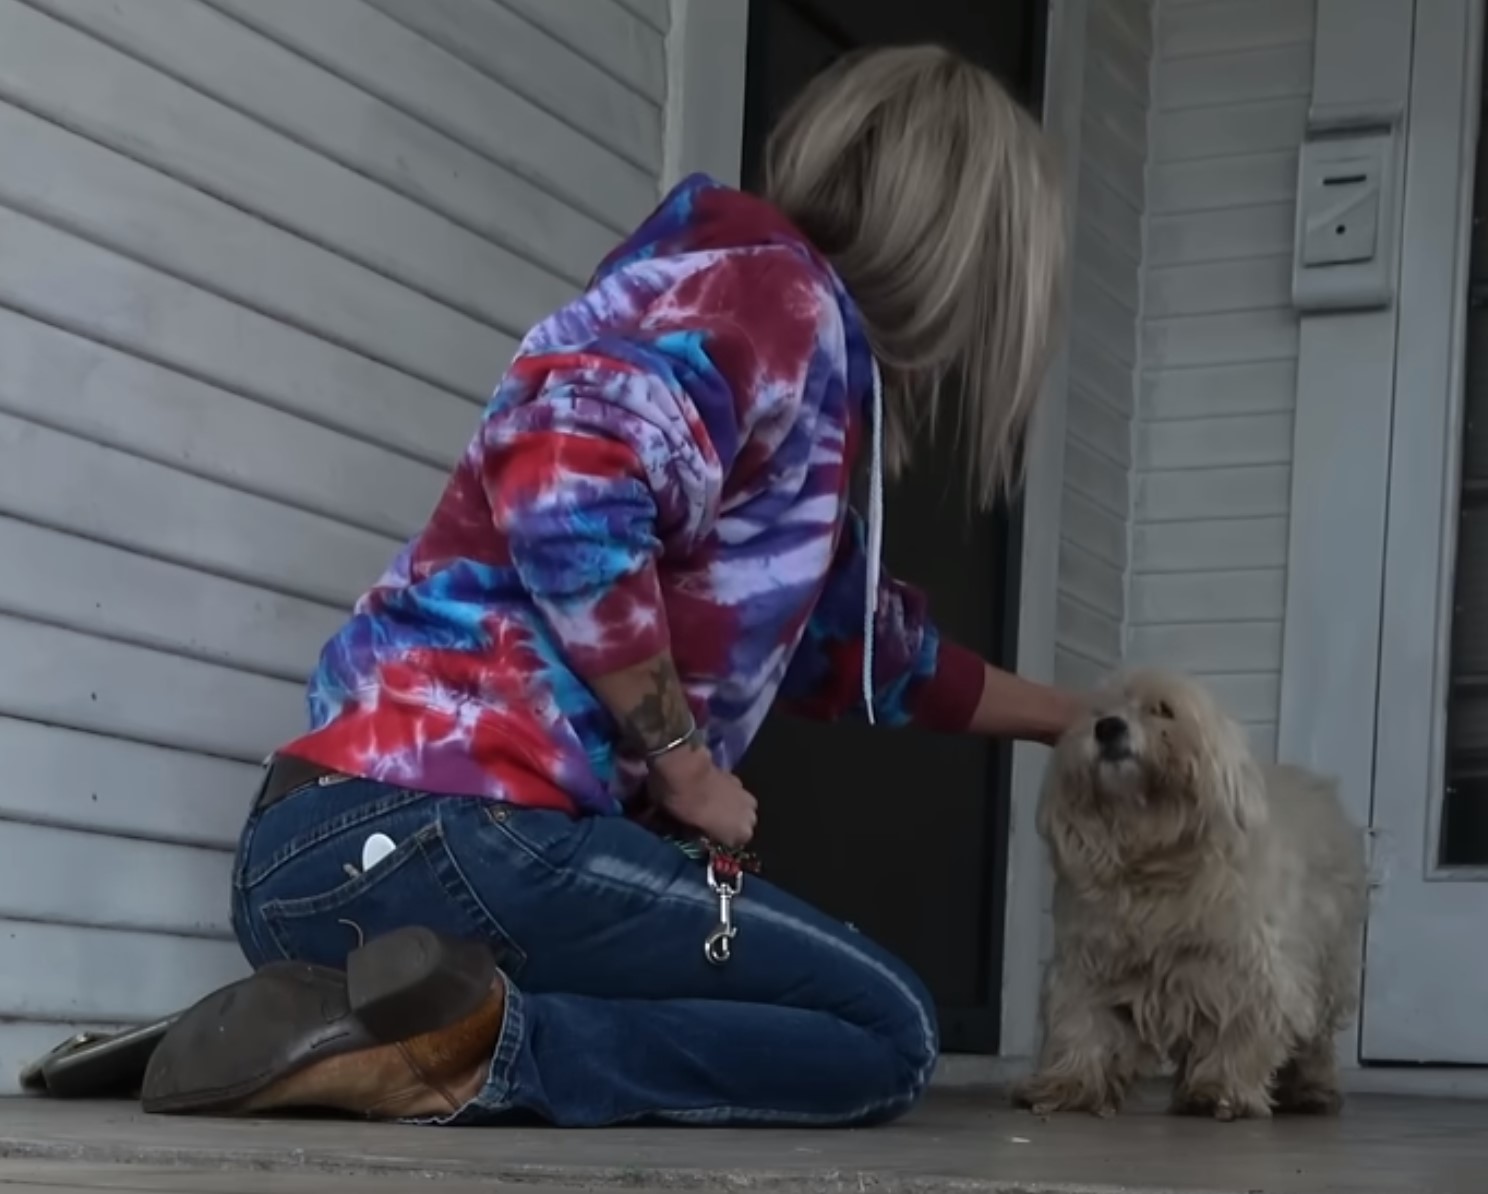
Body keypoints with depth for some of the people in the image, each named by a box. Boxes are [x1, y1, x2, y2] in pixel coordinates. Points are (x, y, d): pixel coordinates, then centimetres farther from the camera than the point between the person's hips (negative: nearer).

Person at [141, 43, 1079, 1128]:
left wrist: (1066, 715, 54)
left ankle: (358, 1016, 7)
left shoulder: (811, 360, 26)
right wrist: (683, 762, -12)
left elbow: (862, 644, 40)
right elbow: (566, 483, -23)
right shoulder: (774, 295, -4)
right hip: (430, 833, -10)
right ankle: (457, 1044, -15)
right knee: (885, 1037, 1)